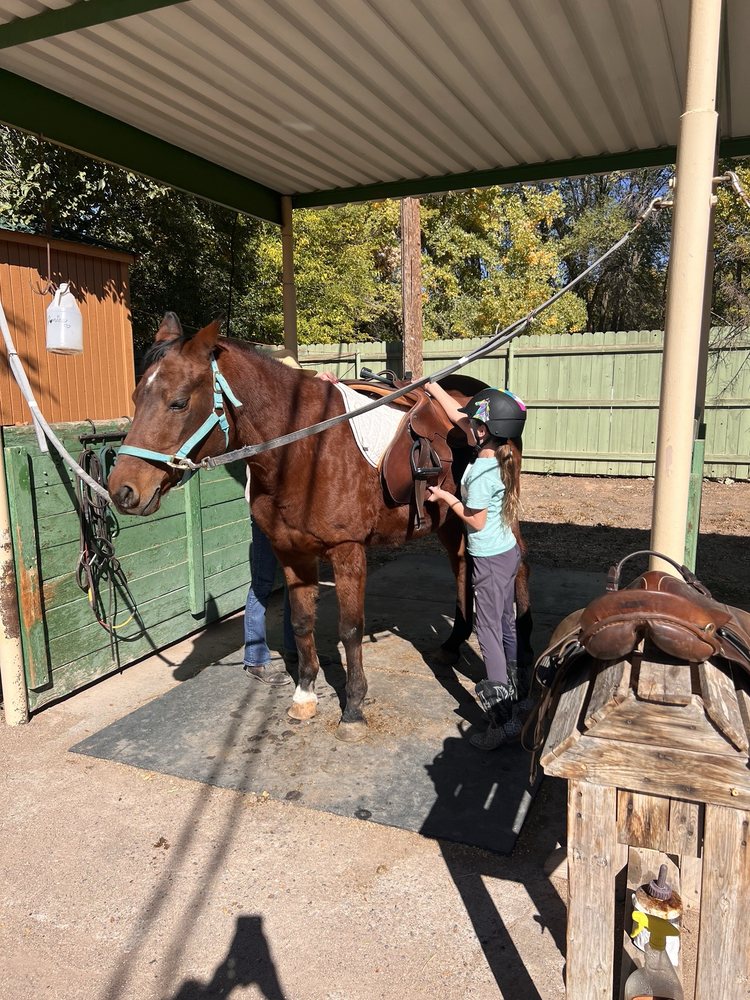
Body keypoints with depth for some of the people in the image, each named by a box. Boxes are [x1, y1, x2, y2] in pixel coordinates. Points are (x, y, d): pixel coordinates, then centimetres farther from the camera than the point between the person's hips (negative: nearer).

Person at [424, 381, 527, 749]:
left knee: (488, 631, -4)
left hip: (490, 559, -9)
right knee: (505, 624, 22)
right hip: (507, 551, 9)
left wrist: (446, 497, -9)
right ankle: (511, 688, 40)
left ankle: (503, 718, -2)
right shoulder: (500, 454, 1)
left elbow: (476, 521, -18)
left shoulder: (480, 472, -25)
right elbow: (457, 416, 11)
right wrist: (432, 387, 18)